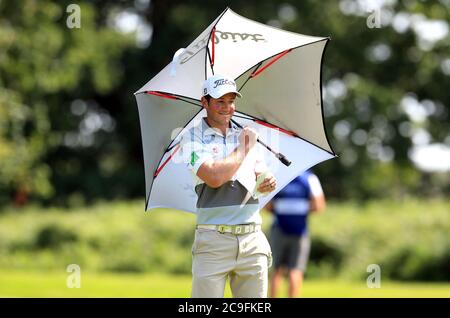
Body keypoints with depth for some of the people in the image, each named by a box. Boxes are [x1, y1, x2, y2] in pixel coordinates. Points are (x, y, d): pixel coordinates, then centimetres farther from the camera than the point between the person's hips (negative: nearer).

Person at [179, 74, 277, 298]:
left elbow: (262, 176, 20)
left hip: (252, 240, 5)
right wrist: (244, 148, -4)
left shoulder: (245, 135, 16)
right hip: (213, 241, -4)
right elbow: (214, 177, -16)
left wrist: (268, 183, -4)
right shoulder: (193, 137, 0)